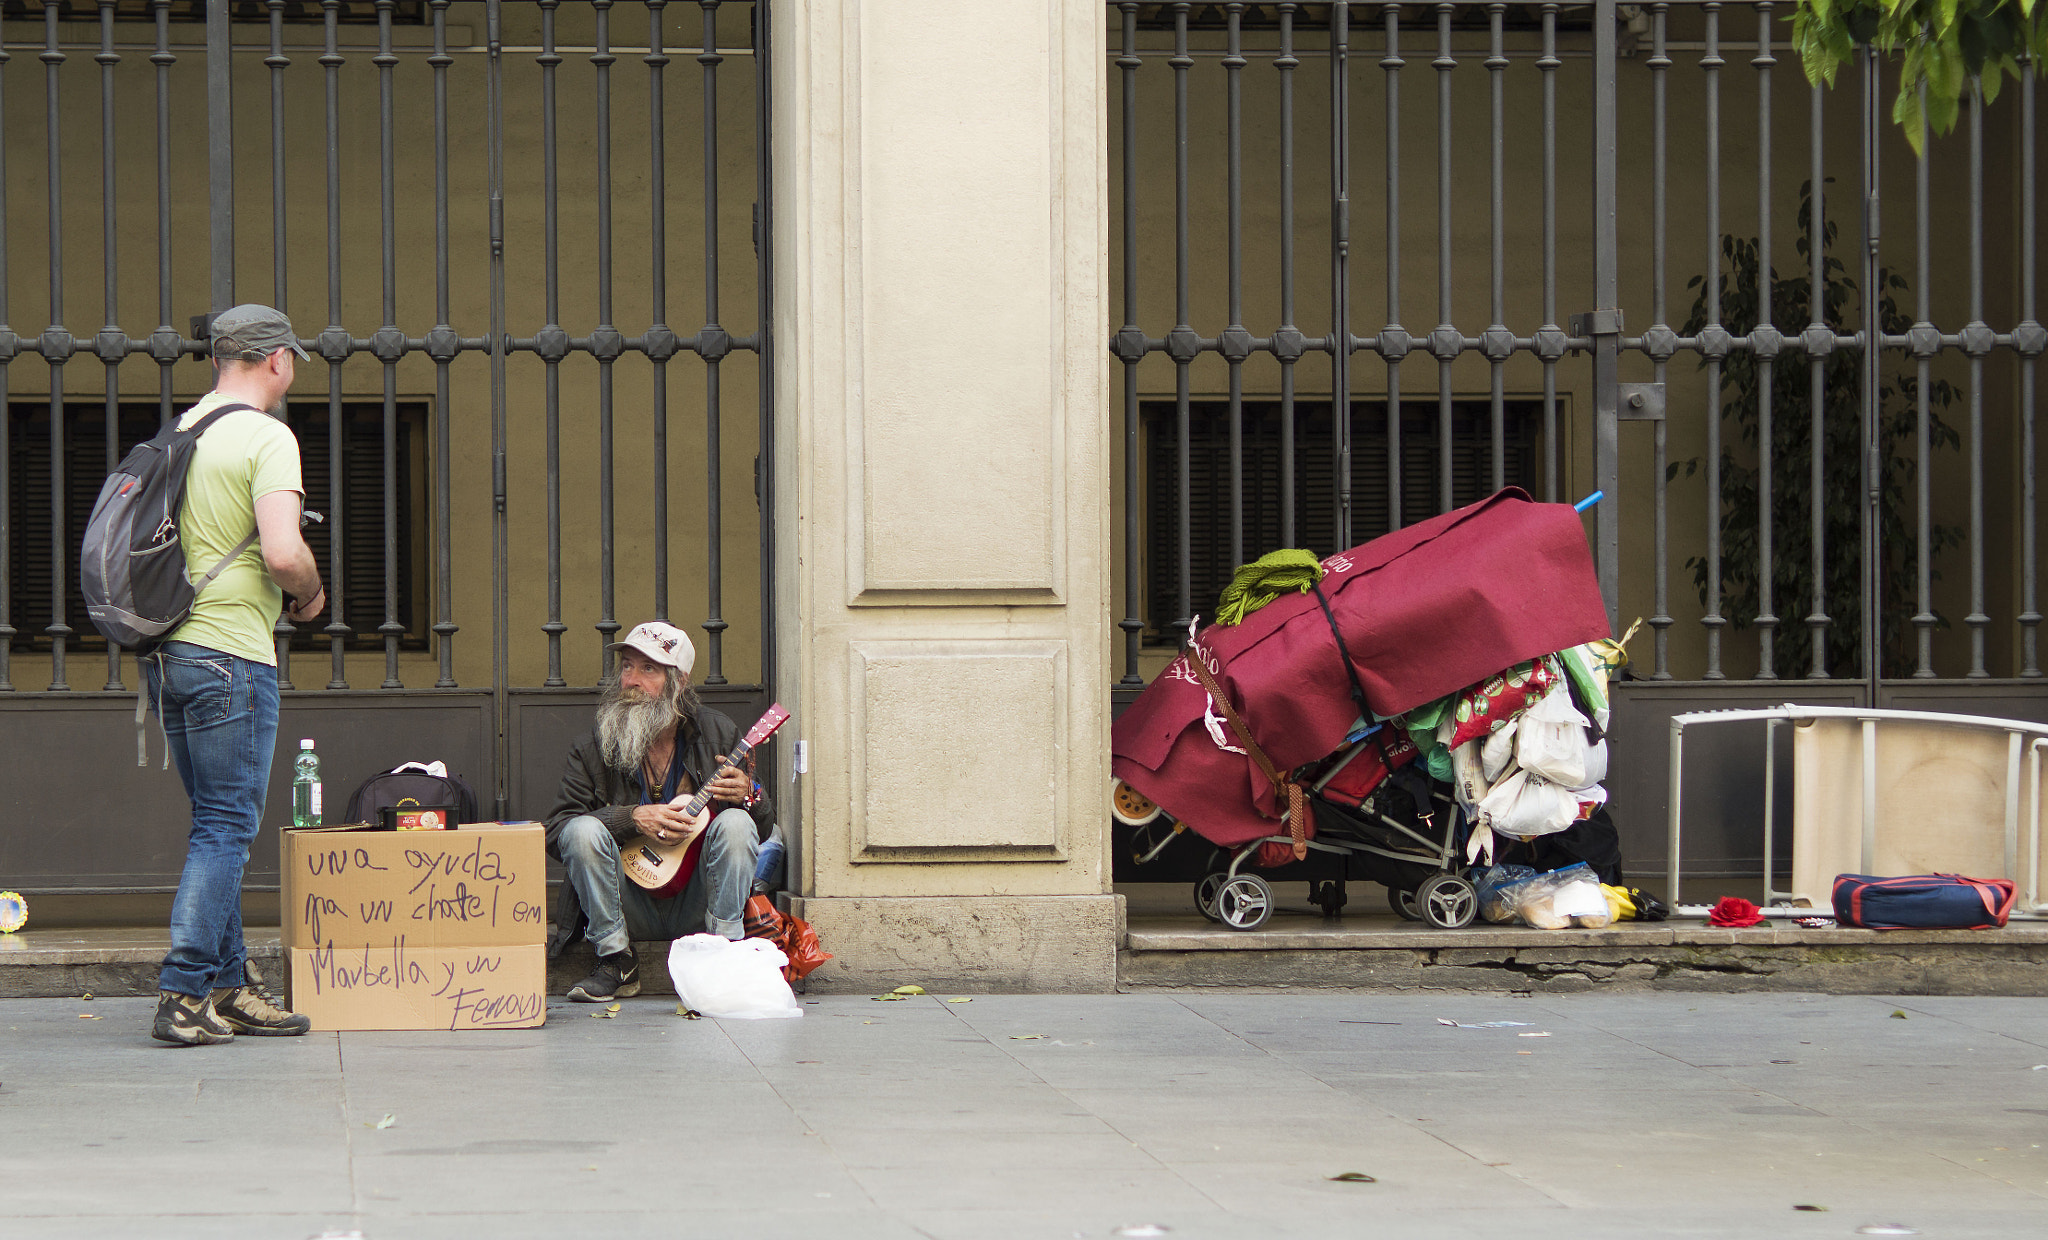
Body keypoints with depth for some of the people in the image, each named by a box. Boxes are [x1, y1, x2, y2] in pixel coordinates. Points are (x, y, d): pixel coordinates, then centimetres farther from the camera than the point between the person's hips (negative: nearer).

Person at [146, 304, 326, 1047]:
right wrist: (312, 594, -2)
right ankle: (183, 996, -9)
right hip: (230, 652, -8)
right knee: (226, 829, -5)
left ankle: (229, 989, 17)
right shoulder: (267, 437, -11)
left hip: (166, 651, 8)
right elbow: (282, 553, -22)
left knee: (218, 825, 14)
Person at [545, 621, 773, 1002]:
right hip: (631, 909, 0)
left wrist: (749, 796, -19)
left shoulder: (718, 734, -1)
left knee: (735, 823, -24)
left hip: (697, 911, 0)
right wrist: (633, 818, -22)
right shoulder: (594, 749, -4)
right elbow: (554, 832, -11)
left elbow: (765, 828, 6)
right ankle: (617, 964, -15)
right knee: (583, 830, -24)